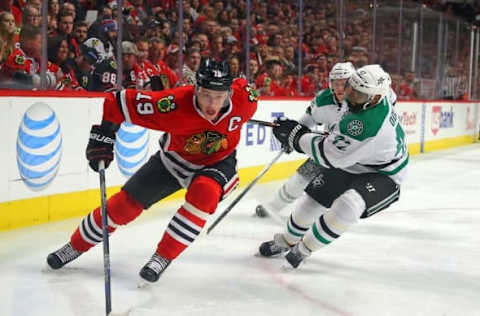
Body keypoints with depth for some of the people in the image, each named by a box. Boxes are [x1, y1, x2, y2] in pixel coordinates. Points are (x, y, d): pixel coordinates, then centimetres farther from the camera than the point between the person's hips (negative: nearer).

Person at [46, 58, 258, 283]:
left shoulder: (243, 98, -29)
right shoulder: (175, 104, -37)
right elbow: (120, 102, -29)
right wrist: (102, 137, -28)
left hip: (217, 161, 0)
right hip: (174, 158, 0)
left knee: (205, 191, -34)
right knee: (127, 202, 0)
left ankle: (163, 257, -17)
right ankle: (76, 246, 25)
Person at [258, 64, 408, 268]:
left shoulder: (370, 123, -40)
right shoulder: (372, 94, -13)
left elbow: (330, 155, -33)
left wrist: (296, 135, -23)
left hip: (382, 175, -9)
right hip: (349, 162, 9)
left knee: (347, 206, -33)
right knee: (312, 198, 10)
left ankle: (304, 247, -9)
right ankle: (286, 241, 37)